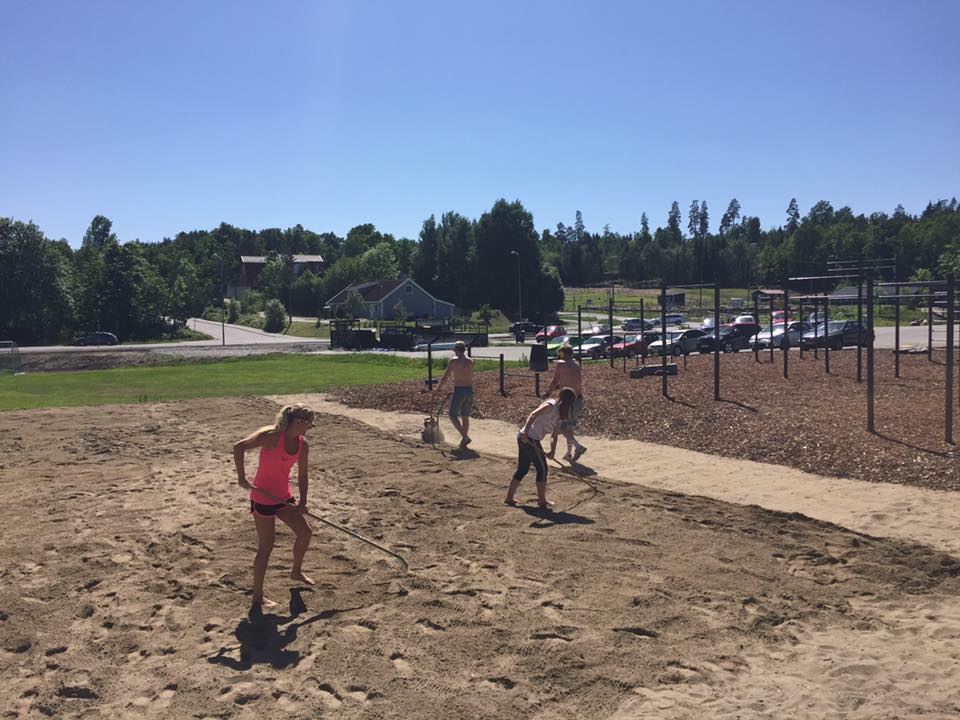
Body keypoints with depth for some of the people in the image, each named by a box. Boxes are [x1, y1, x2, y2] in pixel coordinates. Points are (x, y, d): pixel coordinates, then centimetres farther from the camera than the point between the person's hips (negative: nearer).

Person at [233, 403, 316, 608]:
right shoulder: (272, 435, -22)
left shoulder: (302, 446, -2)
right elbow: (239, 447, -24)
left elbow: (302, 476, 5)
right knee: (266, 547, -2)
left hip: (283, 497, 7)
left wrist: (302, 501, -6)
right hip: (263, 498, -7)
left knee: (305, 532, 13)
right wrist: (242, 478, -25)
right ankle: (257, 597, 11)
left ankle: (296, 572, 38)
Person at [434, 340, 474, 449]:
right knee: (465, 417, 14)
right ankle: (463, 443, 16)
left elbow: (445, 377, -4)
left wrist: (437, 388, 10)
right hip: (470, 391, 5)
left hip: (459, 391, -5)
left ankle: (465, 436, -12)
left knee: (453, 415, 6)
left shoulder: (454, 361, -5)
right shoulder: (471, 361, 8)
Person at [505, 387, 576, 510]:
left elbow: (554, 432, 21)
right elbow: (532, 415, -23)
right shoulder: (550, 405, -11)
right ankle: (541, 501, 12)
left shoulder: (557, 411, 17)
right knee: (542, 469, 2)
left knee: (522, 469, 16)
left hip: (524, 438, 9)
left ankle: (509, 498, 21)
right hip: (529, 439, -9)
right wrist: (526, 434, -28)